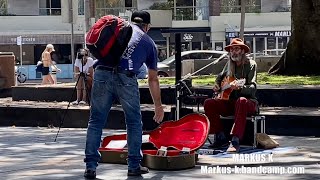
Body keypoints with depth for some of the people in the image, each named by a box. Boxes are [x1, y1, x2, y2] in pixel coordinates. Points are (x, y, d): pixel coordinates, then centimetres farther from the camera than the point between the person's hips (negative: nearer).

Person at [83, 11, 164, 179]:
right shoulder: (149, 43, 23)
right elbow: (153, 79, 27)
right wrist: (158, 106, 35)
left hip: (102, 74, 1)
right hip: (126, 79, -1)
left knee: (96, 122, 10)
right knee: (134, 123, 18)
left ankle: (90, 167, 6)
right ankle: (134, 166, 20)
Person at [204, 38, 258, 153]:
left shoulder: (250, 64, -5)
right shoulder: (229, 65, 11)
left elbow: (252, 88, -16)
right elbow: (220, 76, 32)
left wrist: (239, 87, -35)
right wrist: (217, 85, 10)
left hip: (248, 101, -6)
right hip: (230, 101, 6)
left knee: (241, 101, -41)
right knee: (209, 103, -18)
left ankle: (235, 141, -47)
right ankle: (220, 137, -14)